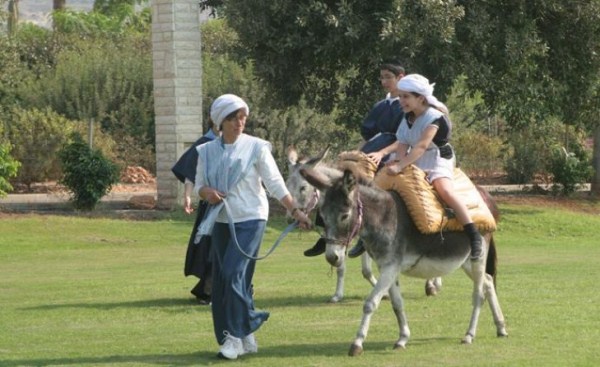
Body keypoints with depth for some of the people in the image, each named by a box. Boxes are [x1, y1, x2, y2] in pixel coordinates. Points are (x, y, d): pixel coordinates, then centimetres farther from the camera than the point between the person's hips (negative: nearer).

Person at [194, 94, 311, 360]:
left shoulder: (256, 148, -5)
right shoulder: (207, 151, 5)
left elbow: (275, 185, -4)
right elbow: (199, 185, 10)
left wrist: (295, 211, -10)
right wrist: (206, 192, -13)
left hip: (250, 220, -5)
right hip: (221, 221, 5)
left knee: (234, 274, -16)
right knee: (220, 280, 4)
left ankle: (235, 336, -8)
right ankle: (247, 337, 16)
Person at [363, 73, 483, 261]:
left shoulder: (434, 117, -17)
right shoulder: (407, 120, 7)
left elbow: (422, 145, -30)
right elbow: (402, 145, 0)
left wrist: (400, 166, -38)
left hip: (438, 161, -8)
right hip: (413, 163, 8)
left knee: (444, 189, -35)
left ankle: (475, 238, -37)